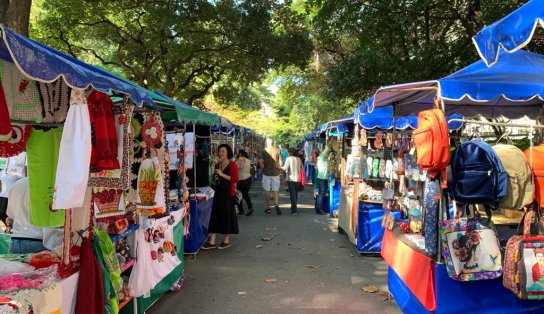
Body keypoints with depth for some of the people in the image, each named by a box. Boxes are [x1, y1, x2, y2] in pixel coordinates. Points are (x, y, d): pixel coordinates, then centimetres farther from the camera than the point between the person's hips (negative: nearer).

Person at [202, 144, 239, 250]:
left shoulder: (232, 165, -7)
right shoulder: (217, 165, 15)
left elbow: (235, 179, -17)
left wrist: (222, 175, -19)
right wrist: (215, 179, 7)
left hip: (228, 192, -7)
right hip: (218, 192, 7)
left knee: (227, 215, 1)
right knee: (216, 215, 5)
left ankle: (226, 240, 14)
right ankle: (212, 241, 8)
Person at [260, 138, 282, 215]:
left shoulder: (264, 151, -5)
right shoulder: (277, 151, 0)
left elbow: (261, 163, -11)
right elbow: (280, 163, -1)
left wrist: (263, 168, 7)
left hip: (266, 173, -1)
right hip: (275, 173, 1)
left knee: (267, 190, 7)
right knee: (276, 190, 9)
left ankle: (268, 208, 12)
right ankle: (276, 204, -12)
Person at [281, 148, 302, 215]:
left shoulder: (289, 159, -12)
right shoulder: (298, 159, 4)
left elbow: (285, 168, -20)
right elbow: (301, 166, 15)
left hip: (291, 179, -5)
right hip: (297, 179, 5)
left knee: (292, 195, -3)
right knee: (296, 194, 17)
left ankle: (294, 210, -6)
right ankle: (294, 208, 28)